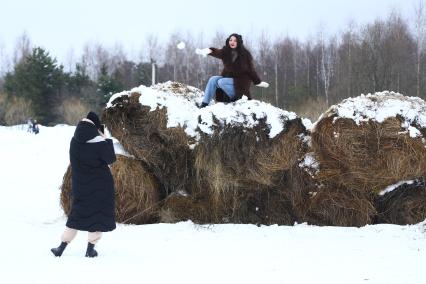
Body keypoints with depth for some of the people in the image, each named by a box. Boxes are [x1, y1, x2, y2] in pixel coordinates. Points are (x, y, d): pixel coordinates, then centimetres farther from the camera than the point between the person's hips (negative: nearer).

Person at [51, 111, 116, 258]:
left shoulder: (75, 142, -7)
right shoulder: (100, 144, -19)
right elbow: (111, 159, -8)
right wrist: (107, 140, -2)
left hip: (80, 184, 4)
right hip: (101, 186, -4)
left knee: (78, 213, 16)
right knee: (98, 214, 9)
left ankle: (62, 247, 14)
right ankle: (90, 248, 6)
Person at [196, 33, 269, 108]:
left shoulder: (245, 54, -12)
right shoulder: (226, 52, -4)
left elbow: (250, 70, -3)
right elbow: (217, 52, -25)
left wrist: (258, 82, 1)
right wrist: (209, 51, -47)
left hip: (240, 82, -5)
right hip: (227, 77, 5)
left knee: (221, 82, -24)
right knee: (213, 79, -14)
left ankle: (237, 98, -14)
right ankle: (204, 104, -13)